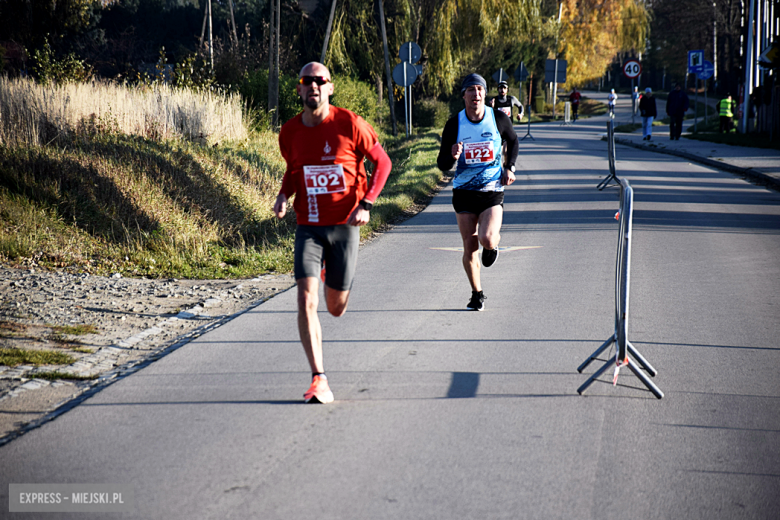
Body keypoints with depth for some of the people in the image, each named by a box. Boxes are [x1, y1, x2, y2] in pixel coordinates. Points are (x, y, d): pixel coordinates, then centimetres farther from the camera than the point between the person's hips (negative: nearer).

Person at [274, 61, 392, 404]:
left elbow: (382, 162, 0)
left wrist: (366, 204, -12)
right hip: (308, 228, 1)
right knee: (306, 301, -17)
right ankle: (319, 381, -12)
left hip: (345, 226, -1)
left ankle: (331, 272, 49)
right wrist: (283, 196, -1)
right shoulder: (290, 132, 1)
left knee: (336, 309, 10)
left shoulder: (350, 124, -9)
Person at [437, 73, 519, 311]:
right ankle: (477, 294, 23)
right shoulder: (454, 124, -5)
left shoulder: (498, 118, -4)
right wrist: (452, 156, -26)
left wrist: (509, 168, 5)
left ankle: (493, 244, 17)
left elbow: (513, 141, 18)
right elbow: (442, 164, -3)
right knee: (469, 248, 2)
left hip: (492, 190, -1)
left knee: (487, 240, -22)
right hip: (464, 191, 1)